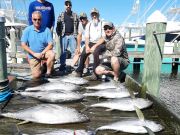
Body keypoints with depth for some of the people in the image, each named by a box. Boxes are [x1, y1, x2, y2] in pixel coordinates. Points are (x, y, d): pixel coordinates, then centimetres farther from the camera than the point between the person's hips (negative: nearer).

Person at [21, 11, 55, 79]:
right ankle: (41, 67, 23)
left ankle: (48, 72, -8)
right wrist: (34, 54, -17)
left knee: (52, 54, -34)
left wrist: (42, 53, -24)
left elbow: (50, 45, -11)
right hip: (33, 56, 0)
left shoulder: (46, 30, -7)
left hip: (44, 53, 0)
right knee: (36, 75, -13)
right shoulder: (27, 30, -4)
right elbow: (23, 45, -7)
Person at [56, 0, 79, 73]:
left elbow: (78, 25, 9)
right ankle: (62, 65, 9)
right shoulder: (61, 15, 11)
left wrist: (76, 34, -1)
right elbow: (58, 25, 8)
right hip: (63, 35, 0)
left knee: (74, 50, 0)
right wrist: (58, 33, -3)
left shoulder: (75, 15, 11)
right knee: (63, 51, 3)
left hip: (72, 35, 0)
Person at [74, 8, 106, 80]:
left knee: (95, 51, -35)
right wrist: (87, 46, -11)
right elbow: (86, 37, 8)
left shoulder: (102, 24, -4)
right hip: (91, 43, 5)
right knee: (83, 53, -18)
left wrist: (95, 46, -20)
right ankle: (79, 71, 0)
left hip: (100, 44, -5)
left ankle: (95, 74, -29)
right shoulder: (89, 25, 12)